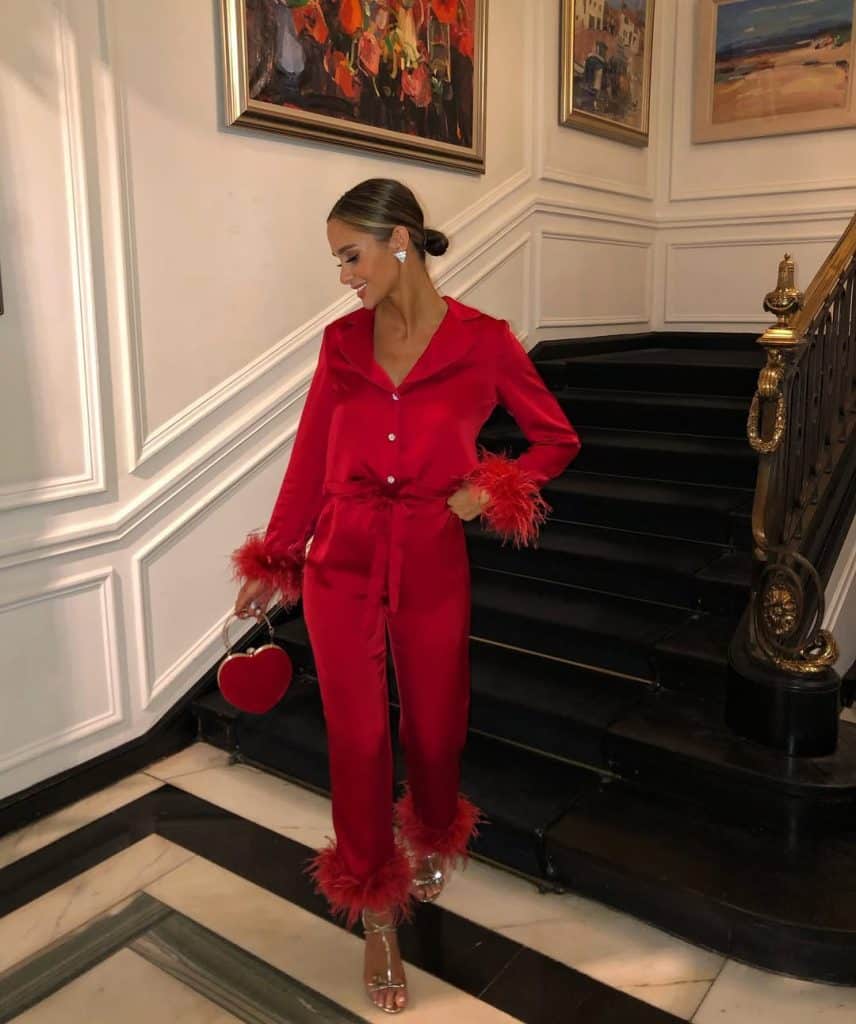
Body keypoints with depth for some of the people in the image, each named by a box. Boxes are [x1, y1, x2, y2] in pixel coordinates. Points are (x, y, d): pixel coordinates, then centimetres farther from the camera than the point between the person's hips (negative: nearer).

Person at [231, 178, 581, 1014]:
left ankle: (430, 843, 49)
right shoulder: (341, 340, 3)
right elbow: (310, 458, 7)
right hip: (342, 561, 2)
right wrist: (274, 563, 9)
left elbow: (557, 439, 5)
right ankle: (377, 913, 25)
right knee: (357, 737, 4)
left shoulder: (483, 341, -4)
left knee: (434, 726, 14)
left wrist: (491, 489, -10)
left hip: (433, 563, -1)